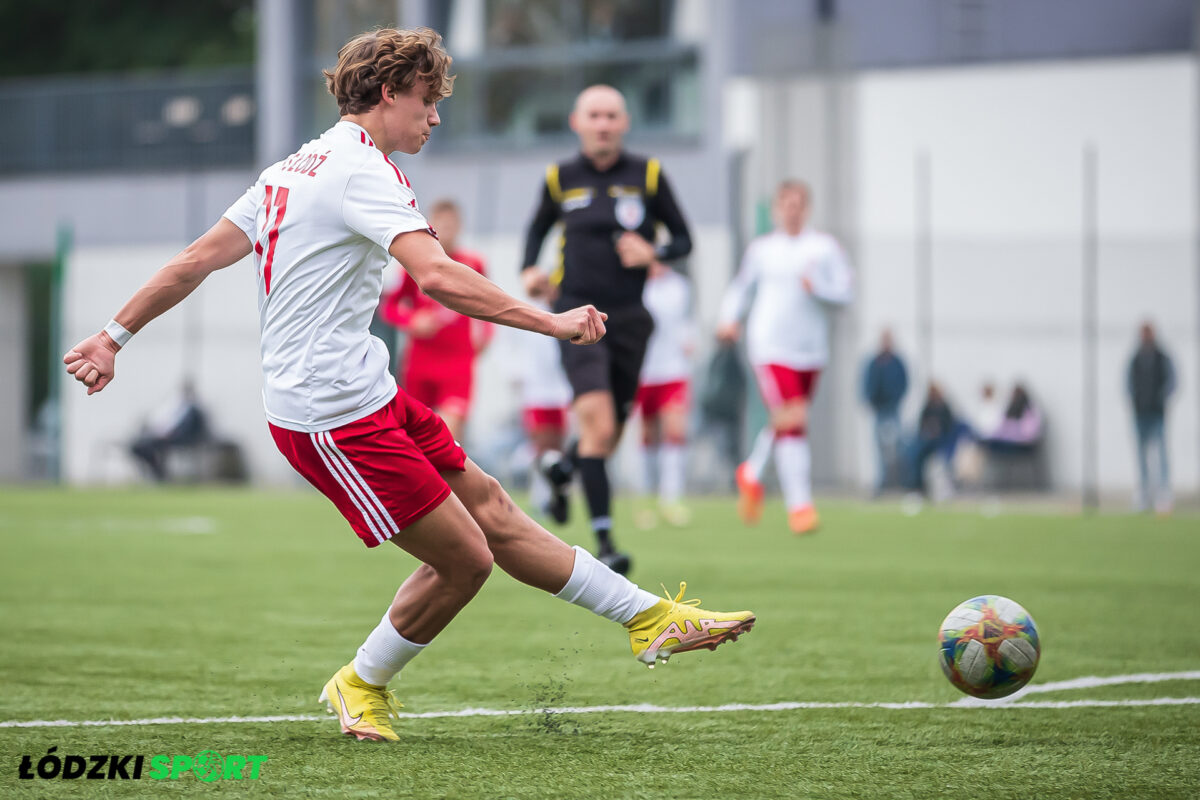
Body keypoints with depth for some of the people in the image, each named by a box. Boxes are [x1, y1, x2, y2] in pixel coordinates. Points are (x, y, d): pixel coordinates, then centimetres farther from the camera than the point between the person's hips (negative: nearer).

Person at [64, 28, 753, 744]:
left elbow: (197, 259, 16)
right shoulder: (360, 168, -16)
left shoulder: (295, 168, 14)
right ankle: (364, 685, 17)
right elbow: (438, 276, -29)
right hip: (336, 418, -10)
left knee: (491, 509, 10)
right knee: (464, 559, -5)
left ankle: (649, 618, 13)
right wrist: (549, 321, -25)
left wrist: (115, 336, 22)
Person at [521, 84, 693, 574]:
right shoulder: (560, 179, 4)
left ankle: (563, 468, 47)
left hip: (629, 317, 2)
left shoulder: (647, 176, 2)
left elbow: (683, 239, 8)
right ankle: (603, 539, -15)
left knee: (608, 434, 11)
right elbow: (539, 226, 22)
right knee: (598, 422, -19)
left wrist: (655, 254, -14)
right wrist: (530, 269, 3)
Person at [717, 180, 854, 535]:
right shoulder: (761, 249, 8)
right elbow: (740, 286, 22)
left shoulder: (825, 247, 6)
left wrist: (817, 288, -16)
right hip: (770, 346, -2)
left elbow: (846, 291, 1)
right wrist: (730, 318, 6)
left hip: (810, 349, 2)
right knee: (790, 422, -17)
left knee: (786, 424, 11)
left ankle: (751, 473, 39)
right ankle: (799, 503, -15)